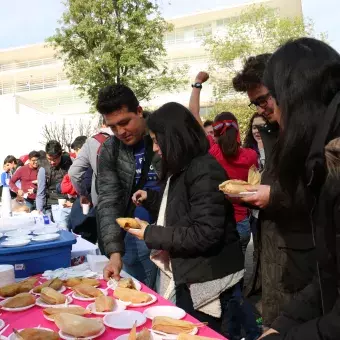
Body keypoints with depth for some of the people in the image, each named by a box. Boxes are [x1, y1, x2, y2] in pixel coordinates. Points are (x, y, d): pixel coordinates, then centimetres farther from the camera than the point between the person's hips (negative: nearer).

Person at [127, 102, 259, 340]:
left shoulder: (205, 171, -20)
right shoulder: (183, 170, 9)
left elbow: (205, 235, -26)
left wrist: (152, 234, -19)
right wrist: (150, 198, 7)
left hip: (208, 284, -9)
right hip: (190, 280, 9)